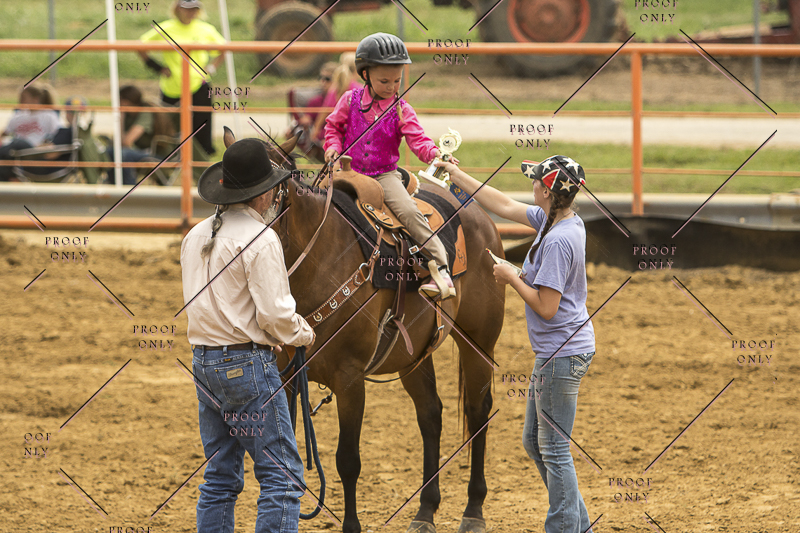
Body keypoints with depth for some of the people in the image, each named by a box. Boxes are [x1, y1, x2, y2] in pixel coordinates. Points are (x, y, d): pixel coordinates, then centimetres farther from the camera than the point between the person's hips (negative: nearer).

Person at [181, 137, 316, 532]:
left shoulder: (195, 237, 10)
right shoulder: (260, 240, -14)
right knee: (281, 474, -4)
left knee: (219, 479, 14)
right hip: (247, 363, -8)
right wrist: (304, 334, 1)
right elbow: (274, 313, -17)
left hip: (203, 361, 8)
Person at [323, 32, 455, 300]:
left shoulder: (401, 110, -3)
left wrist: (436, 155, -29)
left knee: (408, 211, -23)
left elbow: (418, 141, -9)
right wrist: (333, 146, -6)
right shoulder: (350, 100, 0)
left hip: (385, 174, -2)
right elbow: (334, 125, 14)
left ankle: (441, 269, -24)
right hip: (350, 172, 3)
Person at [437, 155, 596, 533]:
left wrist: (512, 278, -12)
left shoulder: (558, 240, -24)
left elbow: (546, 307, -24)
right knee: (534, 441, 18)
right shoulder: (552, 220, 5)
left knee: (554, 448, -2)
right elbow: (505, 207, 18)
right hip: (555, 352, 10)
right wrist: (456, 175, 22)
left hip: (562, 355, -10)